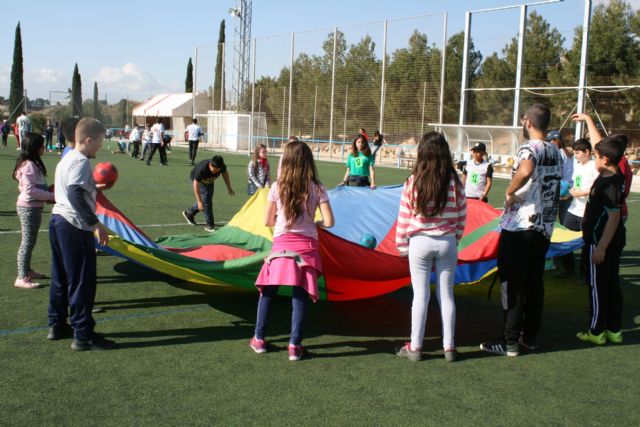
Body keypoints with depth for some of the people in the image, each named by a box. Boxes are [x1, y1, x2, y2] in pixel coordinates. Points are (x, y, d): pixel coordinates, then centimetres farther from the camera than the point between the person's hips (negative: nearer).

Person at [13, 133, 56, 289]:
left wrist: (48, 194, 6)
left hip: (32, 208, 10)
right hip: (29, 208, -10)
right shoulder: (29, 165, -19)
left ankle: (27, 270, 32)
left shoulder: (33, 163, 12)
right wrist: (51, 196, -20)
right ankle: (22, 278, -1)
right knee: (28, 242, -5)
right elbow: (30, 190, -25)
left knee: (29, 242, 19)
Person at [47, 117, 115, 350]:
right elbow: (76, 195, -26)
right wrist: (95, 223, -27)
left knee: (60, 277, 18)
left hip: (58, 220, 10)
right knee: (82, 281, -4)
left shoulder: (66, 159, 14)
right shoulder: (81, 162, -15)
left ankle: (57, 325, 29)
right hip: (75, 226, -10)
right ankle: (83, 336, 1)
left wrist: (94, 188, 34)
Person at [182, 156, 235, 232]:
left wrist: (229, 188, 1)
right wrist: (199, 201, -38)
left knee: (207, 199, 14)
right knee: (206, 201, -15)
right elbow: (196, 185, -36)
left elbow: (225, 174, -6)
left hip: (209, 181, 6)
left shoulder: (222, 167, -30)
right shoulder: (201, 169, -43)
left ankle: (189, 213, 33)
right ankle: (209, 224, -8)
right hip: (198, 179, -6)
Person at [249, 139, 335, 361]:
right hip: (306, 246, 0)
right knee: (299, 296, 4)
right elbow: (329, 222, -8)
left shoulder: (277, 187, -3)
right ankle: (295, 345, 6)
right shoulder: (317, 188, -4)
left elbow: (267, 221, 3)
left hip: (282, 244, 0)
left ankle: (259, 339, 22)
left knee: (267, 292, 14)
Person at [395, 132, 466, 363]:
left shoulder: (413, 182, -10)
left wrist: (402, 246, 5)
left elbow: (404, 218, -6)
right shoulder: (455, 183, -5)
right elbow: (461, 218, 2)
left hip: (420, 243, -1)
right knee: (446, 294, 11)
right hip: (447, 243, 2)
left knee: (420, 295, 6)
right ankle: (449, 347, 17)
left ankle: (415, 347, 12)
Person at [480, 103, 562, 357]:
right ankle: (530, 337, 21)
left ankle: (510, 342, 3)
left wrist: (510, 191, -21)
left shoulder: (530, 147, -13)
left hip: (519, 227, -8)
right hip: (545, 228, 8)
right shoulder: (556, 153, 13)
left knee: (512, 284, -2)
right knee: (534, 283, 14)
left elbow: (525, 171, -37)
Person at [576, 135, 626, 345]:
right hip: (614, 241, 9)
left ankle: (596, 332, 10)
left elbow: (614, 217, -25)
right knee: (612, 284, 14)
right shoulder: (616, 177, 4)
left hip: (601, 241, -9)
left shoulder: (608, 183, -23)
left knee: (597, 285, 1)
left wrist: (601, 247, -25)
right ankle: (614, 330, 23)